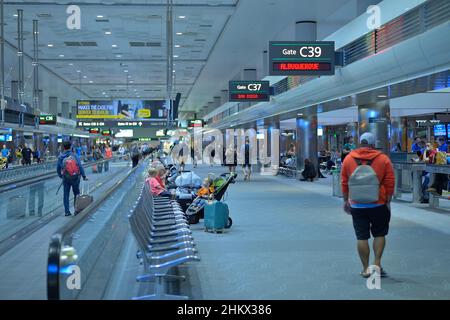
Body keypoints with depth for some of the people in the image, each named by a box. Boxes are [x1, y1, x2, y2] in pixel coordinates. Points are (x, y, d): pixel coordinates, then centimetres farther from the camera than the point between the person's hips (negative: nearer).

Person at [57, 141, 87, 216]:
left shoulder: (60, 157, 0)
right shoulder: (74, 156, -7)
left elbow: (58, 169, 8)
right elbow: (80, 166, -12)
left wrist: (61, 176, 25)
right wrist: (84, 176, -6)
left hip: (66, 179, 1)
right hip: (75, 178, -1)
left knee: (66, 195, 9)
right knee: (76, 194, 13)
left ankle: (67, 211, 6)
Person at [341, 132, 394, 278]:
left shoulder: (348, 158, 0)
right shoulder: (383, 159, -3)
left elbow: (344, 182, 4)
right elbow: (390, 183, -4)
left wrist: (346, 201, 13)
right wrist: (388, 202, 4)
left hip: (357, 206, 1)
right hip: (378, 205, -1)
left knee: (362, 237, 6)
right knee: (379, 234, 14)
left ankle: (366, 268, 9)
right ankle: (377, 264, 8)